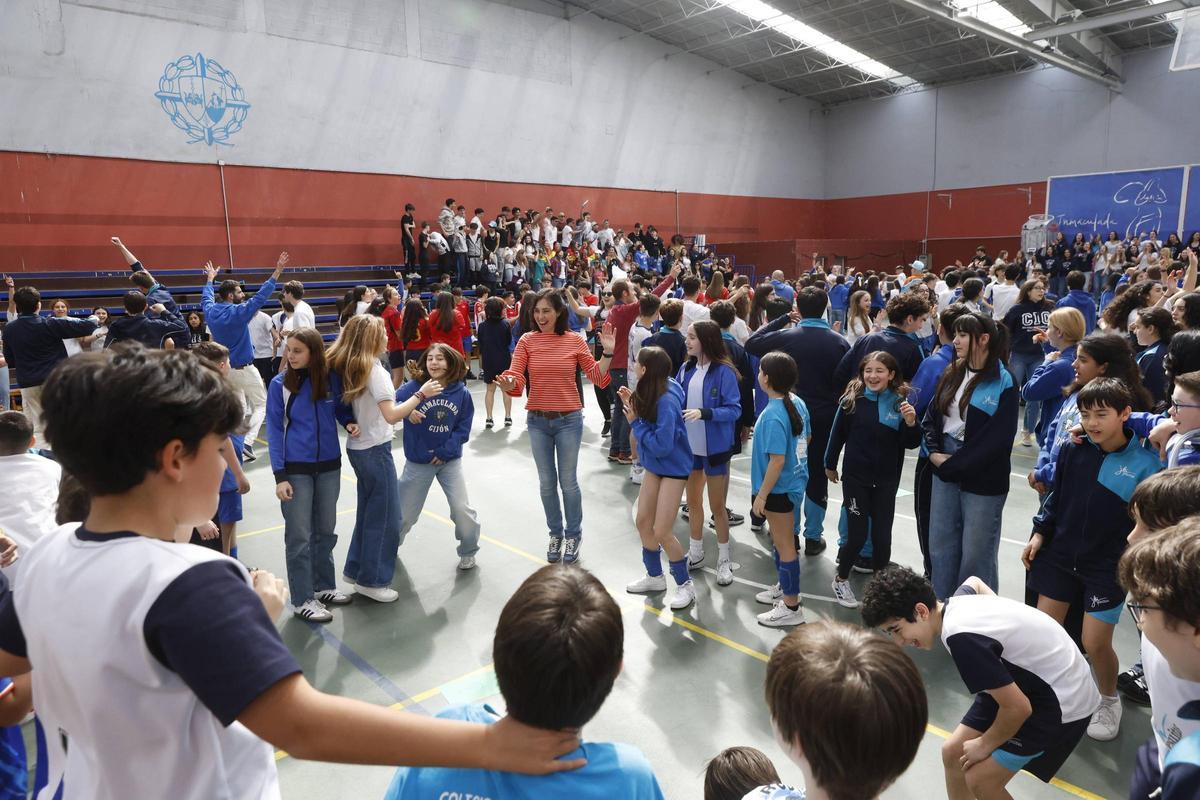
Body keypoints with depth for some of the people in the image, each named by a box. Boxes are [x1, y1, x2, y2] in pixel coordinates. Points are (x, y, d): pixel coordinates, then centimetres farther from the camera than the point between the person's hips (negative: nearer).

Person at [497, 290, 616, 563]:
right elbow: (515, 377, -12)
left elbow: (597, 377, -1)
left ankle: (573, 534, 26)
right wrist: (507, 383, -34)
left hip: (568, 420, -1)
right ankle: (555, 533, 31)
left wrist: (608, 353, -15)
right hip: (537, 421, 2)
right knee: (546, 482, 12)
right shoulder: (527, 341, -2)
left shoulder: (575, 341, -3)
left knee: (568, 481, 6)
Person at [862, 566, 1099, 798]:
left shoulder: (961, 638, -34)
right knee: (953, 753, 7)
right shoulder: (954, 602, -6)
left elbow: (1018, 708, -27)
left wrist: (985, 745, -11)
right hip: (1025, 679, 9)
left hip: (1062, 699, -9)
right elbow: (973, 581, 20)